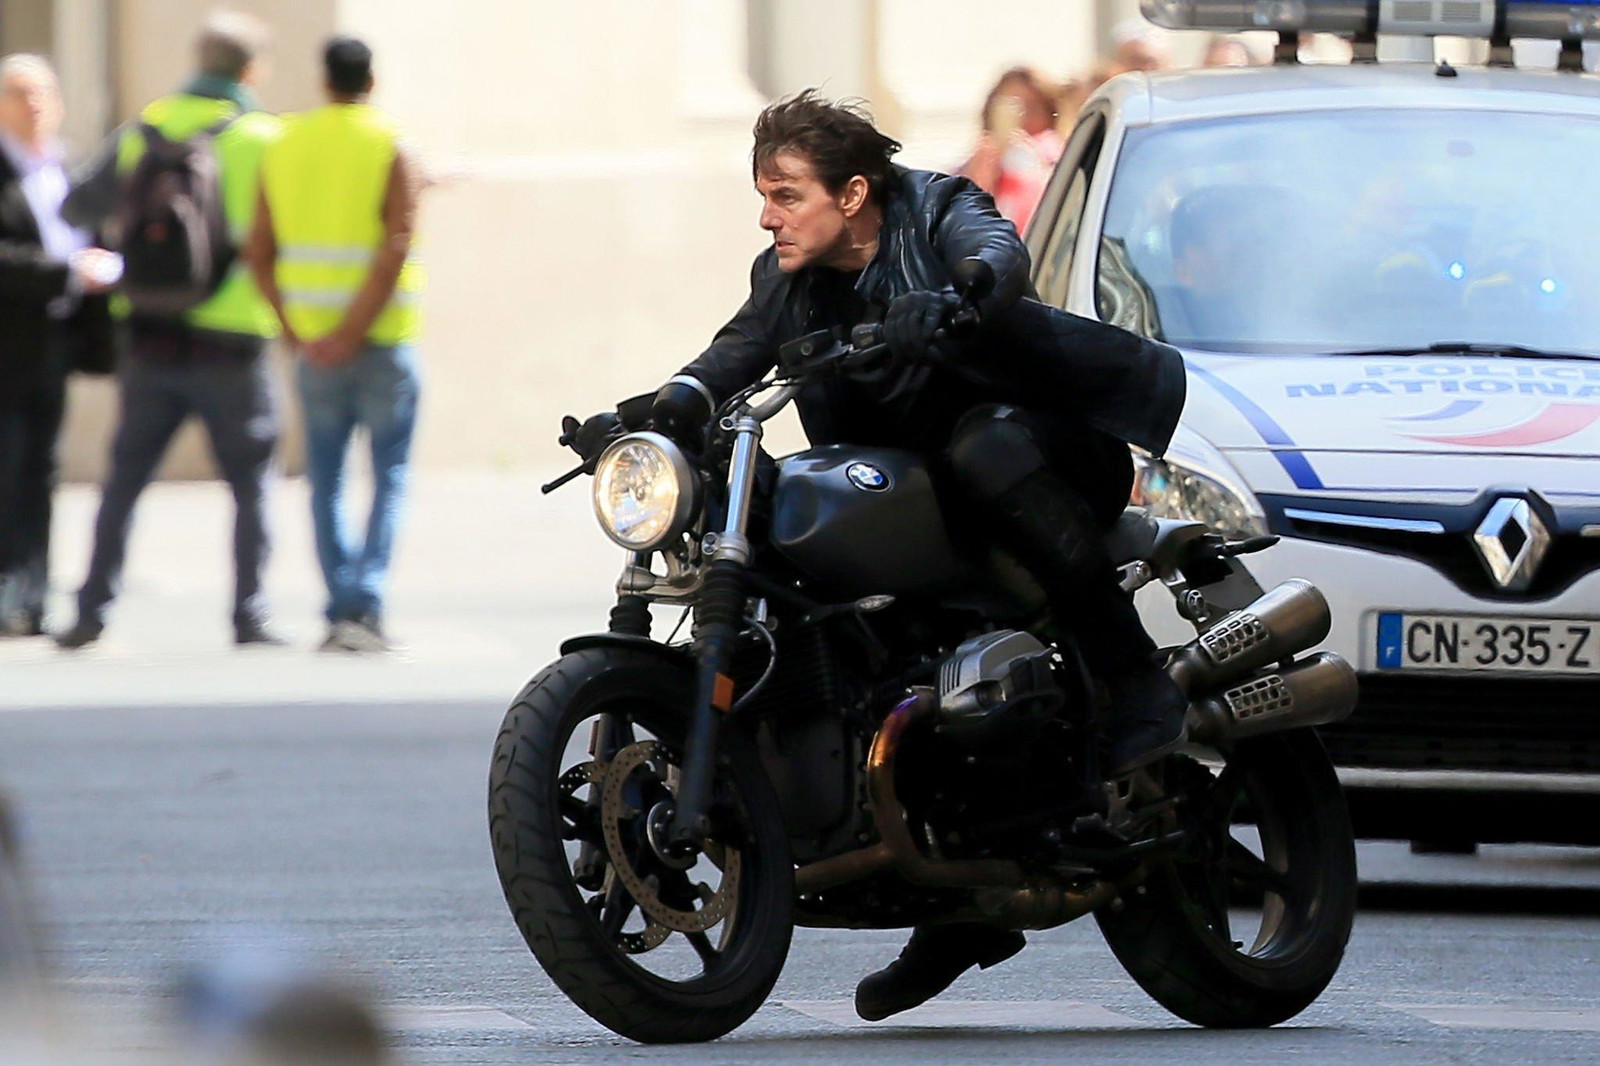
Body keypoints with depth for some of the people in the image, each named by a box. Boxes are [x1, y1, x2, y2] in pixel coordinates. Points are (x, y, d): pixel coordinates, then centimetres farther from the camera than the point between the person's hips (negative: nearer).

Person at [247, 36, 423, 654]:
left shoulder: (286, 149, 6)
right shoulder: (391, 152, -7)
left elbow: (259, 254, 3)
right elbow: (393, 254, -17)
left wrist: (293, 328, 3)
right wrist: (353, 335, -15)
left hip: (313, 343, 3)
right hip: (383, 341, -3)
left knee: (326, 482, 12)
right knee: (389, 479, 1)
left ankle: (341, 610, 10)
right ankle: (364, 608, -12)